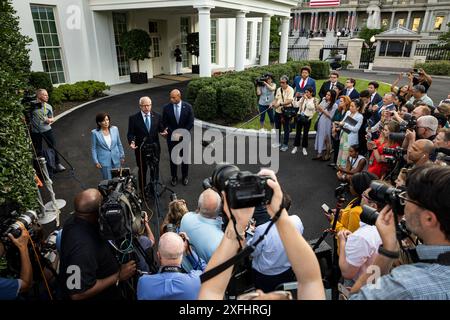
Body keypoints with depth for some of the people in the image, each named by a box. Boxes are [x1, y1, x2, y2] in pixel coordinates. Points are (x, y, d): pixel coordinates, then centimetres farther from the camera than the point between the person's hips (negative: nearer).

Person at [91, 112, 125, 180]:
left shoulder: (115, 129, -3)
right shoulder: (95, 133, -10)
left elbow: (119, 144, 7)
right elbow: (93, 148, -3)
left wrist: (122, 156, 11)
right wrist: (96, 162, -6)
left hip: (116, 159, 3)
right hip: (104, 161, -3)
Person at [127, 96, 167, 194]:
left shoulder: (157, 116, -1)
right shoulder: (133, 118, -7)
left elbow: (161, 128, 7)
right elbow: (130, 133, -6)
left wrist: (163, 132, -17)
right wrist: (132, 141, -26)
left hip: (154, 148, 2)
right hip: (141, 149, -2)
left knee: (155, 169, 15)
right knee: (142, 171, 14)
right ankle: (143, 191, 30)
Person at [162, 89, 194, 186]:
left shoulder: (188, 107, -9)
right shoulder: (166, 108, -7)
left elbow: (191, 123, -7)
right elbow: (165, 123, -3)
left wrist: (181, 133, -14)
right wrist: (173, 133, -16)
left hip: (184, 137, 0)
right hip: (172, 137, 1)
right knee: (172, 158, 10)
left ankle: (185, 176, 30)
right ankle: (174, 177, 27)